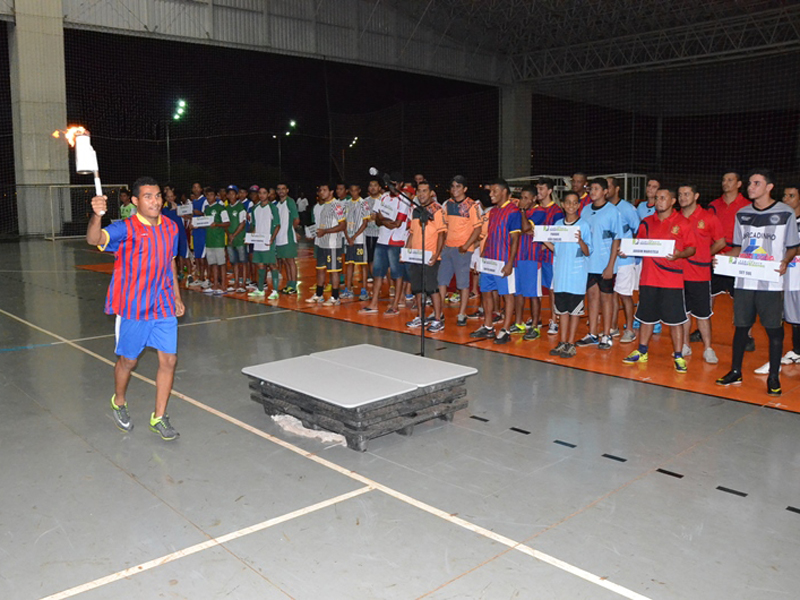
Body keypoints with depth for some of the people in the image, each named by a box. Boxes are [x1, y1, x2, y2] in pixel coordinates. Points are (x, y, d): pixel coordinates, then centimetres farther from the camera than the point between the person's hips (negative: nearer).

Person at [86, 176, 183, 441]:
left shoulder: (170, 227, 4)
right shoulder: (126, 229, -13)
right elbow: (95, 239, -32)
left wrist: (177, 297, 19)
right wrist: (96, 216, -53)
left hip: (163, 306, 4)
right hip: (133, 308, -4)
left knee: (169, 359, 0)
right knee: (128, 360, 10)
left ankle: (159, 418, 14)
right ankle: (119, 403, 40)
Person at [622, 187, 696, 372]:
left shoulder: (682, 223, -1)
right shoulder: (647, 222, 10)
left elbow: (691, 248, -3)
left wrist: (679, 254, -22)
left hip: (672, 279, -4)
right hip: (648, 278, 4)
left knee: (675, 319, 0)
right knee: (646, 317, 12)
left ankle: (678, 357, 10)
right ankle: (642, 352, 25)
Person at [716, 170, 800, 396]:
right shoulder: (742, 214, 10)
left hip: (771, 282, -3)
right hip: (744, 281, 3)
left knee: (774, 330, 1)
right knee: (741, 326, 9)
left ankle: (773, 377, 12)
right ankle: (735, 372, 21)